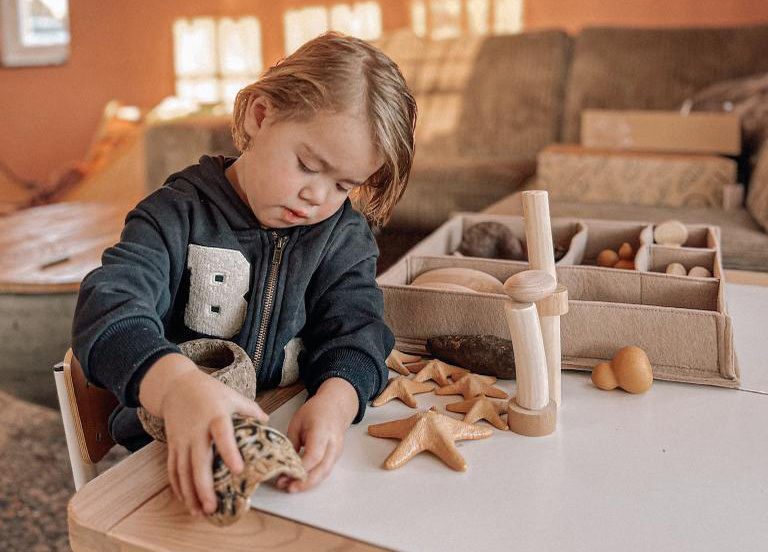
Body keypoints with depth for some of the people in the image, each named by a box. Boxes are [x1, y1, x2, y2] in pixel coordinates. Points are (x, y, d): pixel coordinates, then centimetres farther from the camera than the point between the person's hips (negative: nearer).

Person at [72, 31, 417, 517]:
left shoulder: (345, 235, 3)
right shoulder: (181, 214, -9)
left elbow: (354, 330, -8)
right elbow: (109, 307, -24)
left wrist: (334, 402, -33)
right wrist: (177, 384, -47)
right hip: (177, 451, -2)